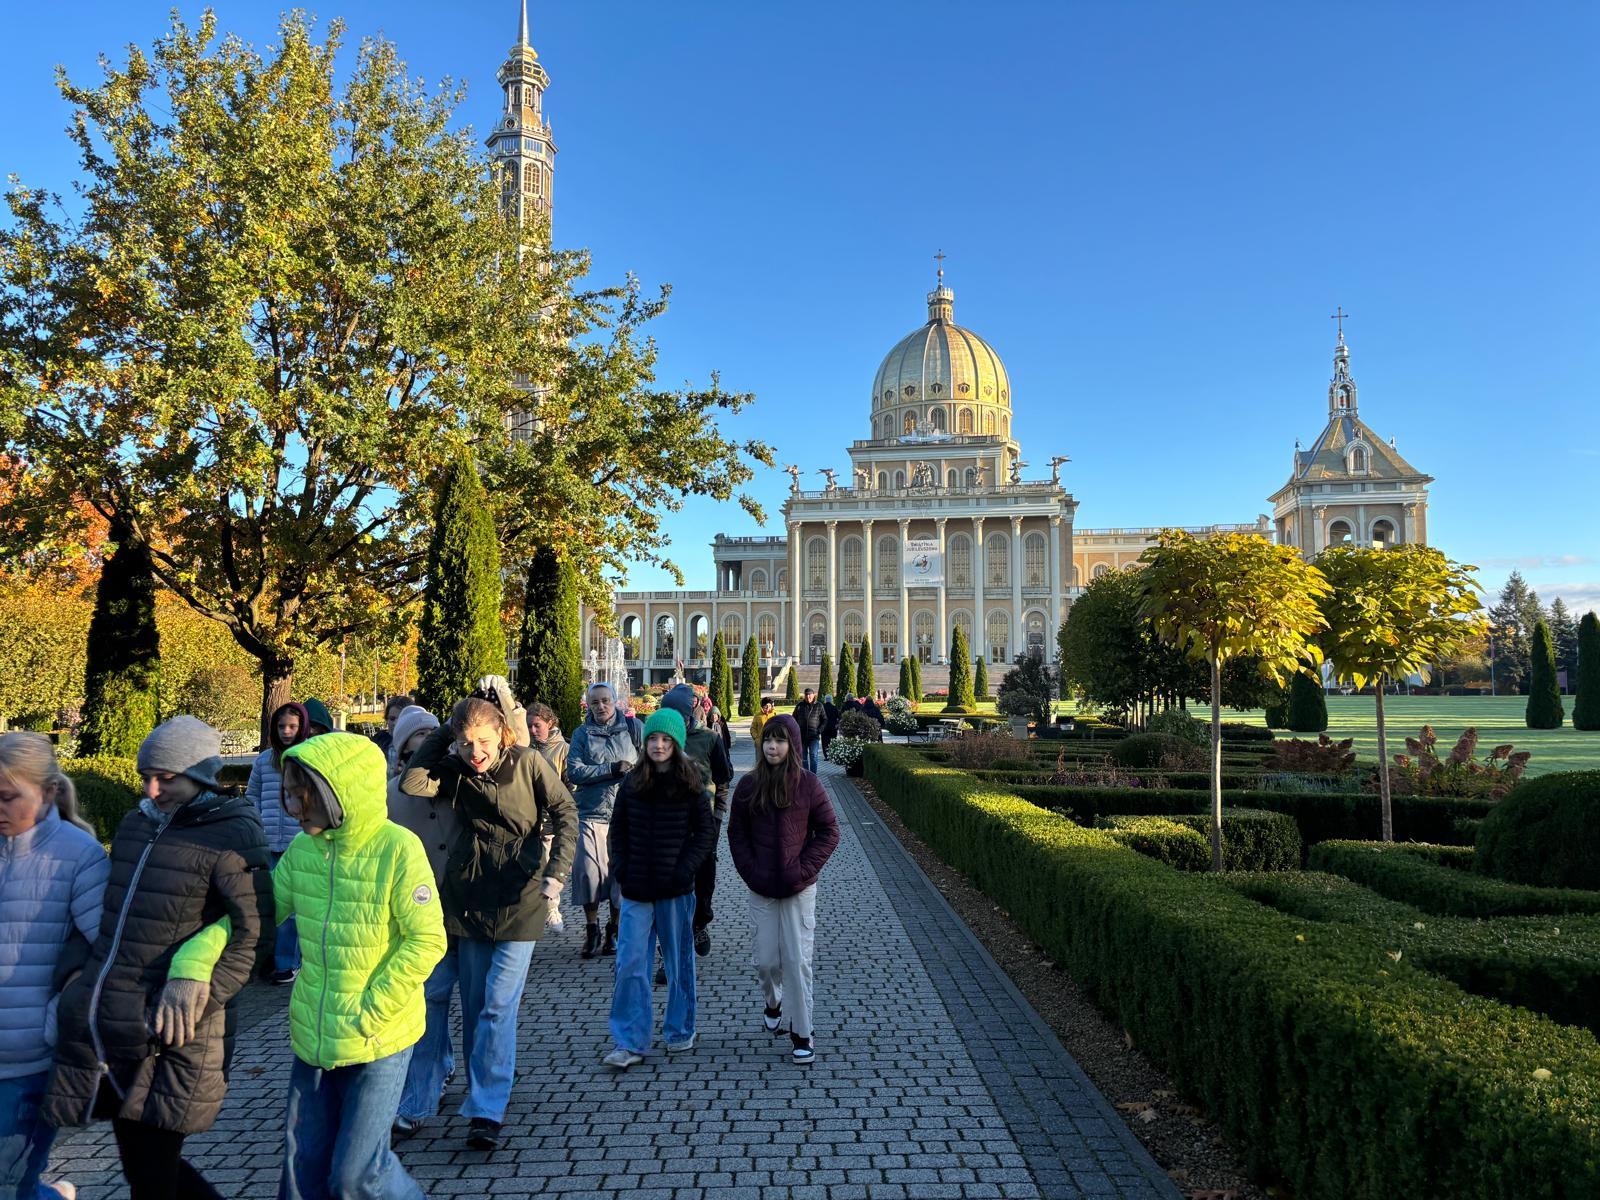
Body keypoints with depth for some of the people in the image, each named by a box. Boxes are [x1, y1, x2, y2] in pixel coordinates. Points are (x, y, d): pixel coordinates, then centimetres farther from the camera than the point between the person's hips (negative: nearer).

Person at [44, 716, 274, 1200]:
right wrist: (82, 978, 16)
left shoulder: (233, 837, -11)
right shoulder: (134, 825, 12)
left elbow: (252, 936, -14)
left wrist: (196, 998, -21)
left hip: (168, 1039, -7)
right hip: (98, 1031, 7)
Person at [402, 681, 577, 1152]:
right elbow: (412, 782, -15)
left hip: (519, 901, -3)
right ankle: (481, 1090, 29)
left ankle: (487, 1110, -2)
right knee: (473, 1006, 12)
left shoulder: (528, 762, -8)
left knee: (498, 1005, -8)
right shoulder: (454, 770, 0)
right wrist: (442, 732, -10)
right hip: (468, 898, 4)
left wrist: (556, 872, -18)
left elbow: (565, 812, -7)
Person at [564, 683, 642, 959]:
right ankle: (592, 930, 14)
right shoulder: (581, 734, 6)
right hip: (590, 813, 0)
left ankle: (614, 930, 20)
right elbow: (574, 772, -7)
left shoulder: (633, 728, 6)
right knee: (588, 871, -4)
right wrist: (612, 769, -13)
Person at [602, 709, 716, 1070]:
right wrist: (620, 868, -2)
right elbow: (618, 829, 10)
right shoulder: (632, 782, 3)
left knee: (679, 962, 11)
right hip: (636, 889, 2)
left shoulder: (691, 784, -4)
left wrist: (685, 868, -12)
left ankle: (680, 1030, 28)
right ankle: (629, 1043, 6)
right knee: (630, 964, -2)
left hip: (676, 889, -2)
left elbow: (705, 832, -2)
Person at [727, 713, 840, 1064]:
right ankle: (772, 1003, 39)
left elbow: (828, 832, -3)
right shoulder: (749, 785, 0)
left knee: (798, 960, -2)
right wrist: (751, 873, -4)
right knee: (766, 960, 8)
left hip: (799, 889, -2)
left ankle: (802, 1032, 12)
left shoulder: (808, 784, -6)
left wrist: (804, 870, -11)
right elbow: (736, 834, 6)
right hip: (761, 890, 2)